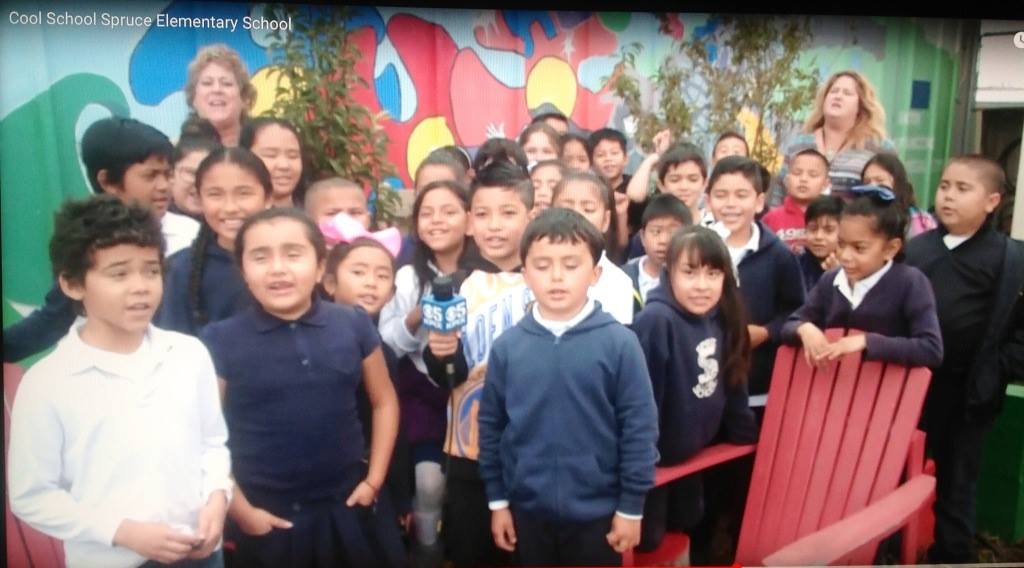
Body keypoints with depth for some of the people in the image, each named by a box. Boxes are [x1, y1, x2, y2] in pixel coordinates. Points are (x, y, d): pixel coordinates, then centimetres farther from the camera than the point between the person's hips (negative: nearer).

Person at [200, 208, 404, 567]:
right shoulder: (220, 340, -8)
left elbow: (384, 402, 7)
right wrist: (240, 511, -5)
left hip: (349, 510, 2)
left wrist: (374, 480, 3)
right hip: (267, 522, -1)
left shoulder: (354, 324, -4)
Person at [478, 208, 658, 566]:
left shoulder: (619, 343, -13)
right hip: (528, 510, 2)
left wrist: (631, 506, -5)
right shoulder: (507, 346, -6)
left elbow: (640, 427, -8)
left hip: (597, 511, -2)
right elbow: (490, 425, 2)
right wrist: (497, 500, 5)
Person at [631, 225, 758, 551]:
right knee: (647, 538, 8)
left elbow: (731, 384, 7)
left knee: (688, 526, 24)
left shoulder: (721, 318, -5)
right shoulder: (655, 320, -30)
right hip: (653, 455, -7)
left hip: (694, 449, 7)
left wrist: (746, 433, 14)